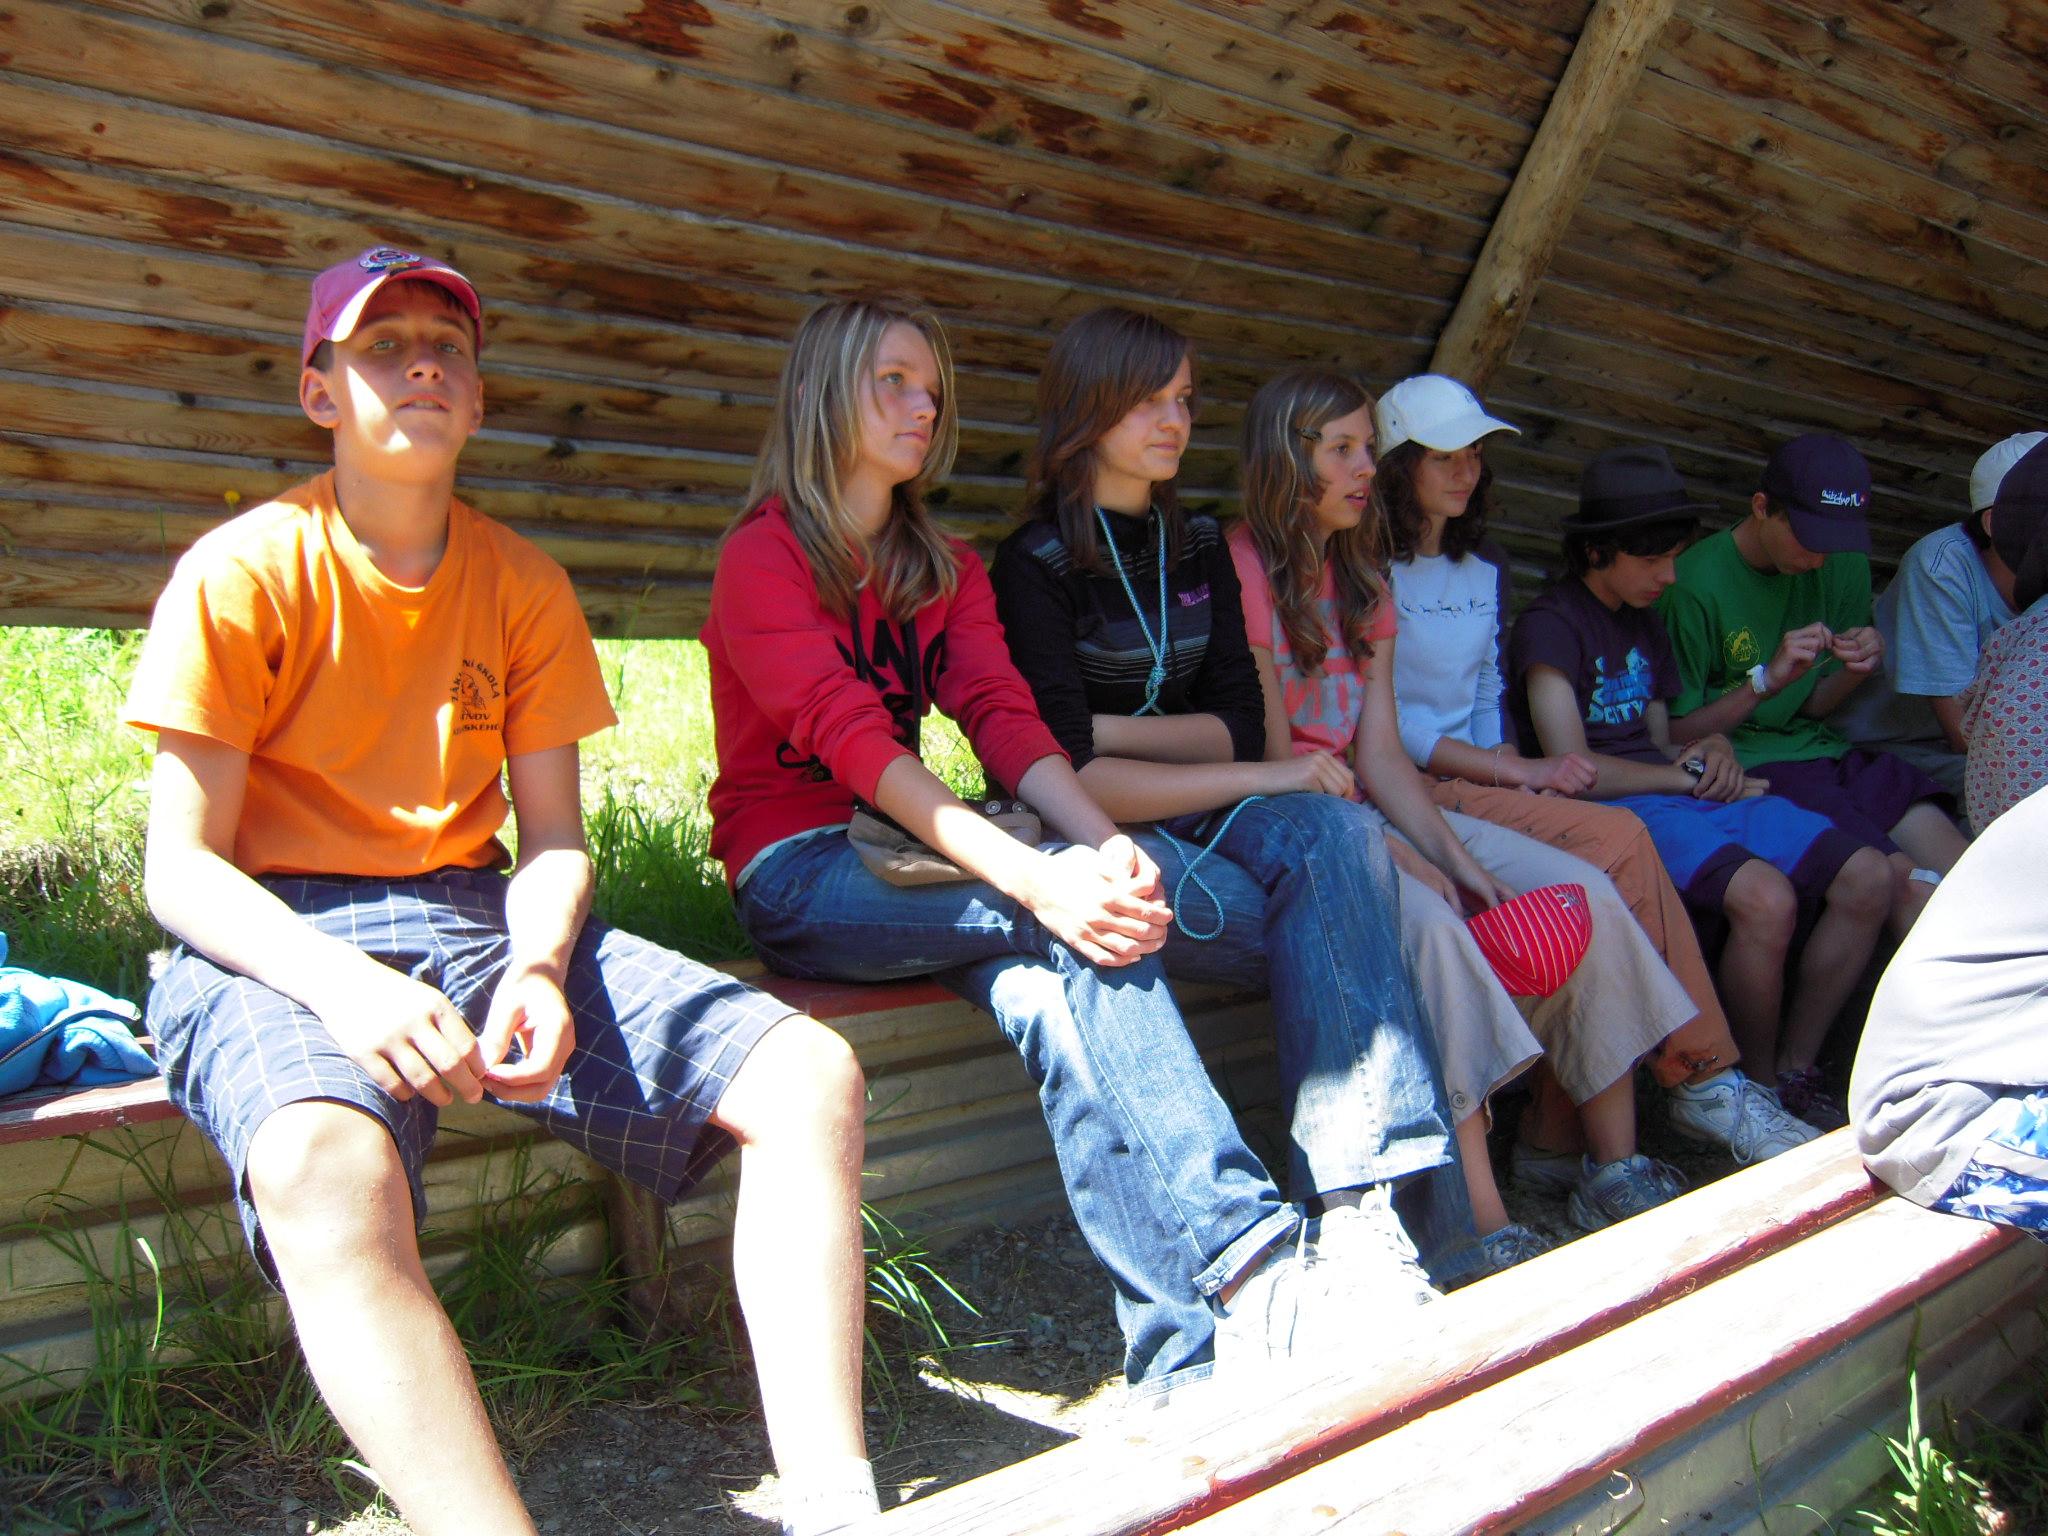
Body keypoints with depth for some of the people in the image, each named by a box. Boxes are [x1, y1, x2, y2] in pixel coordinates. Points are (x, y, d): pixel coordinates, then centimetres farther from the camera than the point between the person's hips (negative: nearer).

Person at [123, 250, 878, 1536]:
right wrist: (339, 982, -26)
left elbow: (554, 839, 8)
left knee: (810, 1077, -17)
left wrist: (535, 968, -16)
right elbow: (182, 865, -6)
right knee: (324, 1166, -41)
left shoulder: (526, 585, 9)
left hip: (480, 920, 4)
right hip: (278, 943, -4)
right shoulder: (244, 573, -3)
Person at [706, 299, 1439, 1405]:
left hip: (909, 853, 5)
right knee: (1074, 930, -31)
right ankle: (1252, 1269, -40)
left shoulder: (946, 568, 16)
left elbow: (1004, 718, -1)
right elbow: (851, 739, -20)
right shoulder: (762, 557, -4)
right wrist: (1035, 877, -34)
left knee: (1052, 985, -29)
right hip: (798, 875, -5)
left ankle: (1186, 1353, -37)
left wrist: (1104, 842, -23)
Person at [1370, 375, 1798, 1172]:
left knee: (1600, 880, -23)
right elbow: (1384, 727, -10)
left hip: (1480, 782, 7)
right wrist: (1521, 772, -12)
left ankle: (1556, 1139, -18)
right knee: (1618, 839, -24)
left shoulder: (1486, 567, 21)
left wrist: (1510, 766, 0)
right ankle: (1702, 1080, -14)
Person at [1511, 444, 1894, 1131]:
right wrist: (1692, 777, -4)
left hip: (1686, 795, 9)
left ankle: (1793, 1074, 4)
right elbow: (1575, 768, -14)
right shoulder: (1551, 624, -6)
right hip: (1618, 809, -9)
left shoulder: (1646, 623, 23)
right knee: (1766, 898, -32)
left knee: (1867, 878, -7)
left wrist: (1713, 750, 2)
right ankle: (1755, 1093, -10)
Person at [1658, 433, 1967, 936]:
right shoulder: (1696, 583, -12)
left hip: (1820, 747, 6)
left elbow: (1812, 709, 14)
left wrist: (1853, 671, -7)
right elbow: (1674, 735, -9)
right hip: (1745, 763, -6)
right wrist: (1768, 679, -20)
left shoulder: (1843, 565, 8)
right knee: (1907, 885, -22)